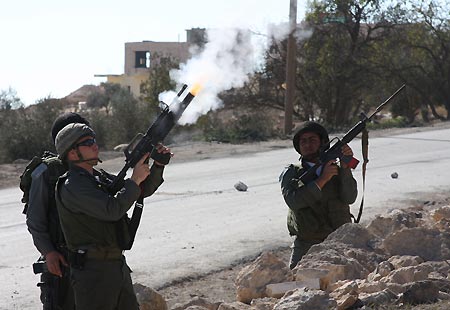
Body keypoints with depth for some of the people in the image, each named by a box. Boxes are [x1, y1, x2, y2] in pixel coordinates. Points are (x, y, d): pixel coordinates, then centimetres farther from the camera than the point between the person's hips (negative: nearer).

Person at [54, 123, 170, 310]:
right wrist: (134, 179, -16)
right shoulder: (72, 187, -14)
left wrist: (158, 165, 1)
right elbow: (112, 210, -26)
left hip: (118, 265, 9)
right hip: (92, 271, -9)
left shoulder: (100, 178, 13)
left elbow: (143, 190, 17)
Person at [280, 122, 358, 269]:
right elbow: (293, 201, -11)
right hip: (306, 246, -1)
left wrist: (345, 166, -15)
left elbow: (350, 198, -5)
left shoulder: (338, 169, 12)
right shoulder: (291, 173, 8)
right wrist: (322, 180, -15)